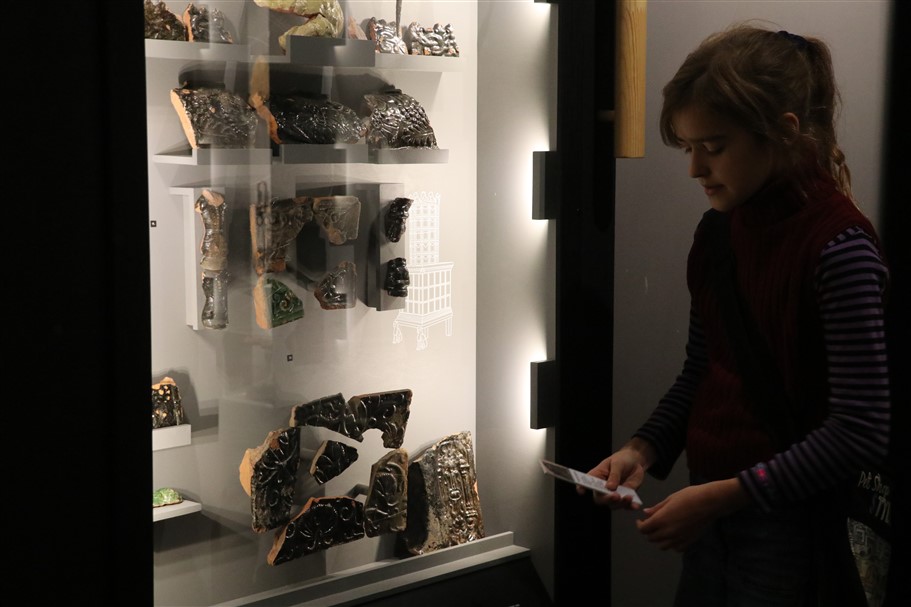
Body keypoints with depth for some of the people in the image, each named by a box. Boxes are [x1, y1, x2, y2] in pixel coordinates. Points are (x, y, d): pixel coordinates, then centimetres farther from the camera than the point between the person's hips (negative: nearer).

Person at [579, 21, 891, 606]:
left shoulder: (838, 245, -18)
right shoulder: (717, 232, 4)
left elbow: (862, 428, -21)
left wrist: (722, 496, -22)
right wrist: (644, 449, -2)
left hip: (792, 529, -6)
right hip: (712, 512, 7)